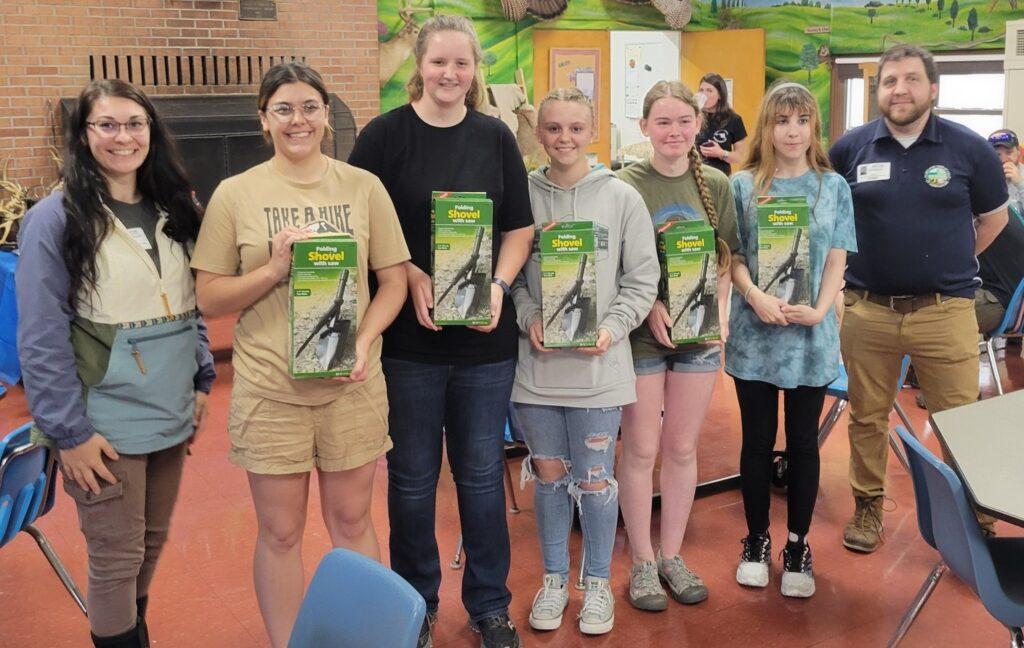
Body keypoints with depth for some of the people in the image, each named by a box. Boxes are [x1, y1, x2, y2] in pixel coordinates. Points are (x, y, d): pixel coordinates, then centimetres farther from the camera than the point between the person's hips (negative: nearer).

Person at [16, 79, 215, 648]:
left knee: (153, 542, 18)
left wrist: (202, 382, 8)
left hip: (170, 411, 6)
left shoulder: (174, 211, 7)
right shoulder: (56, 218, -10)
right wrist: (70, 431, -14)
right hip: (104, 420, -5)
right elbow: (42, 338, -12)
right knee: (117, 559, 3)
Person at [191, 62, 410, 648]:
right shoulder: (235, 194, 0)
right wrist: (274, 267, -15)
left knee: (352, 518, 14)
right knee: (280, 532, 10)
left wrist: (363, 342, -12)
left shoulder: (363, 187, 3)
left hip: (351, 385, 1)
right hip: (269, 387, 0)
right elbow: (210, 297, 1)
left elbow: (394, 281, 4)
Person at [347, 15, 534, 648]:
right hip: (408, 336, -2)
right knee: (413, 477, 11)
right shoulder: (386, 134, -3)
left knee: (482, 472, 12)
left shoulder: (496, 137, 5)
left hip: (487, 335, 2)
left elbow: (520, 227, 8)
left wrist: (499, 285, -9)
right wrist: (412, 277, -17)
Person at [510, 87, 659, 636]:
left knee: (596, 480, 7)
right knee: (549, 476, 13)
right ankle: (554, 578, 31)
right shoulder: (521, 196, 1)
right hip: (536, 362, 1)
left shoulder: (622, 198, -1)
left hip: (599, 366, -1)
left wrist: (612, 330, -12)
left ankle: (598, 582, 27)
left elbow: (642, 279, 0)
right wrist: (528, 317, -12)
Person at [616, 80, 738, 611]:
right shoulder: (626, 184, -6)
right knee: (641, 448, 4)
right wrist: (651, 306, -18)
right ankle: (642, 562, 19)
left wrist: (720, 313, -5)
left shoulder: (715, 184, 5)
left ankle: (672, 555, 26)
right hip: (641, 331, -3)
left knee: (683, 447, 11)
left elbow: (726, 260, 9)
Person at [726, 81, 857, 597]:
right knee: (758, 439, 8)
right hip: (755, 332, 0)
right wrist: (756, 297, -18)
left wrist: (819, 309, -13)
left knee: (803, 441, 8)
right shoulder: (743, 185, 2)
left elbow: (837, 260, 3)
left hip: (811, 336, 1)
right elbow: (733, 256, 0)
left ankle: (797, 546, 21)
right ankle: (757, 539, 24)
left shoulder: (833, 187, 5)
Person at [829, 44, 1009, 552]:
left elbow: (994, 217, 14)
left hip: (945, 310, -1)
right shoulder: (850, 148, 1)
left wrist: (953, 263, 9)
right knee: (867, 417, 12)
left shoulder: (968, 148, 0)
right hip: (866, 309, 1)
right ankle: (867, 506, 29)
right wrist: (847, 263, 9)